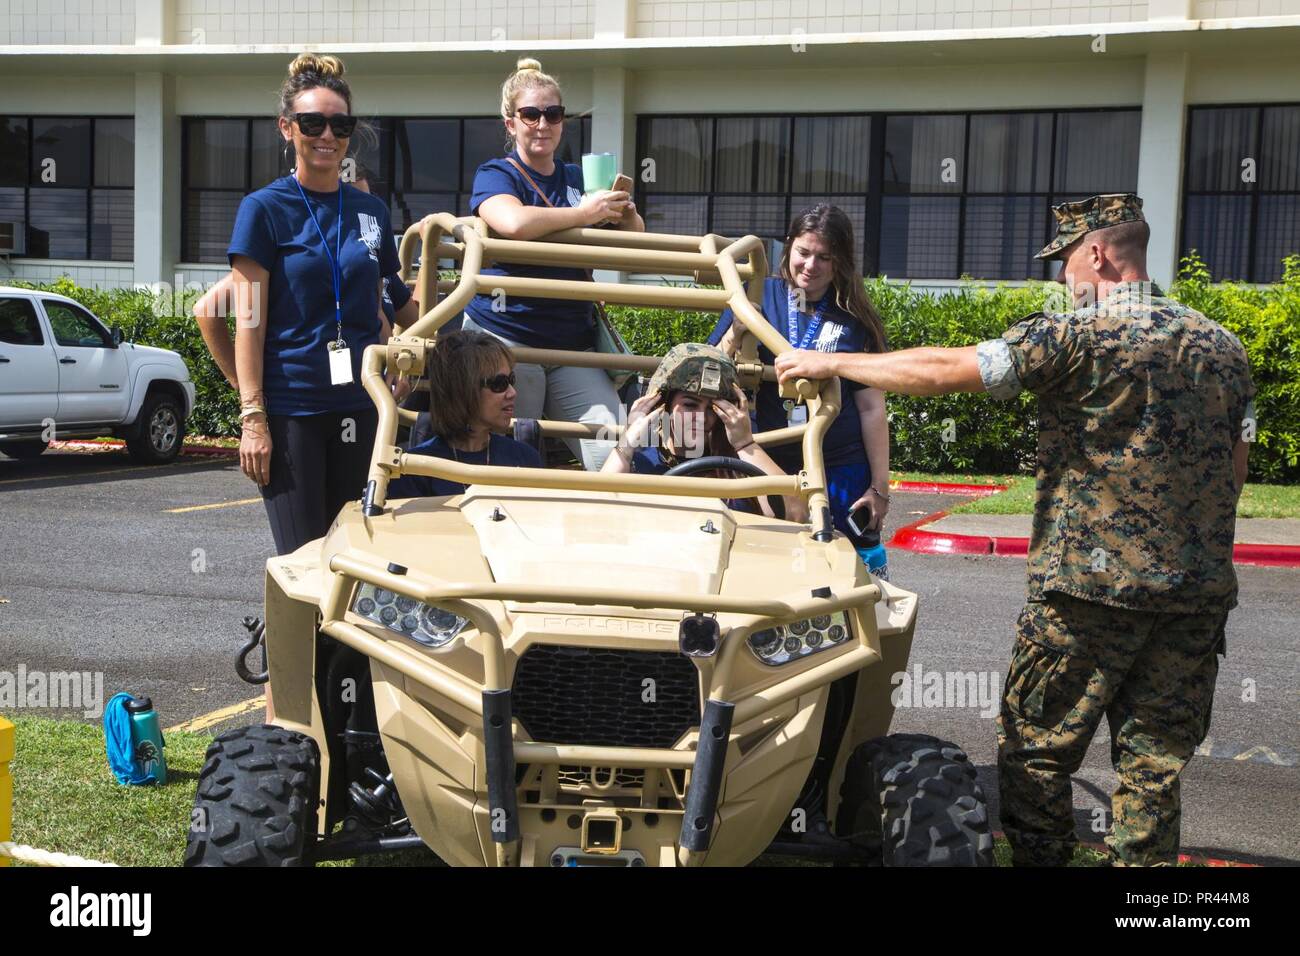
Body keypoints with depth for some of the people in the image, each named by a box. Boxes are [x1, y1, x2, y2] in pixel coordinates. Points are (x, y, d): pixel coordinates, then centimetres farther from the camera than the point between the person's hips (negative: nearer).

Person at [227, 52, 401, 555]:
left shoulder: (371, 210, 11)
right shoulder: (264, 208, -3)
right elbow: (250, 322, -6)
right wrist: (252, 416, -12)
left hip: (358, 406, 5)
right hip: (289, 408, -4)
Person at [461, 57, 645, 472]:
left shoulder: (579, 179, 16)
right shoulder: (495, 175, 2)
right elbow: (514, 223, -22)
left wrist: (628, 216, -4)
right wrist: (584, 213, -12)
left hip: (573, 342, 4)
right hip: (505, 337, -4)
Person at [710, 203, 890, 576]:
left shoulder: (856, 321, 0)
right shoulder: (758, 298, 1)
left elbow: (871, 408, 0)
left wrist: (879, 487, -2)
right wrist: (734, 336, -17)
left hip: (842, 474, -1)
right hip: (766, 468, 1)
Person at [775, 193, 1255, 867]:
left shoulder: (1078, 336, -12)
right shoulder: (1223, 346, 8)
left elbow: (944, 370, -14)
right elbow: (1234, 472, 14)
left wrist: (829, 364, -5)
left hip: (1090, 589, -6)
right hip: (1199, 595, 6)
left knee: (1036, 749, 10)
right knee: (1154, 763, 11)